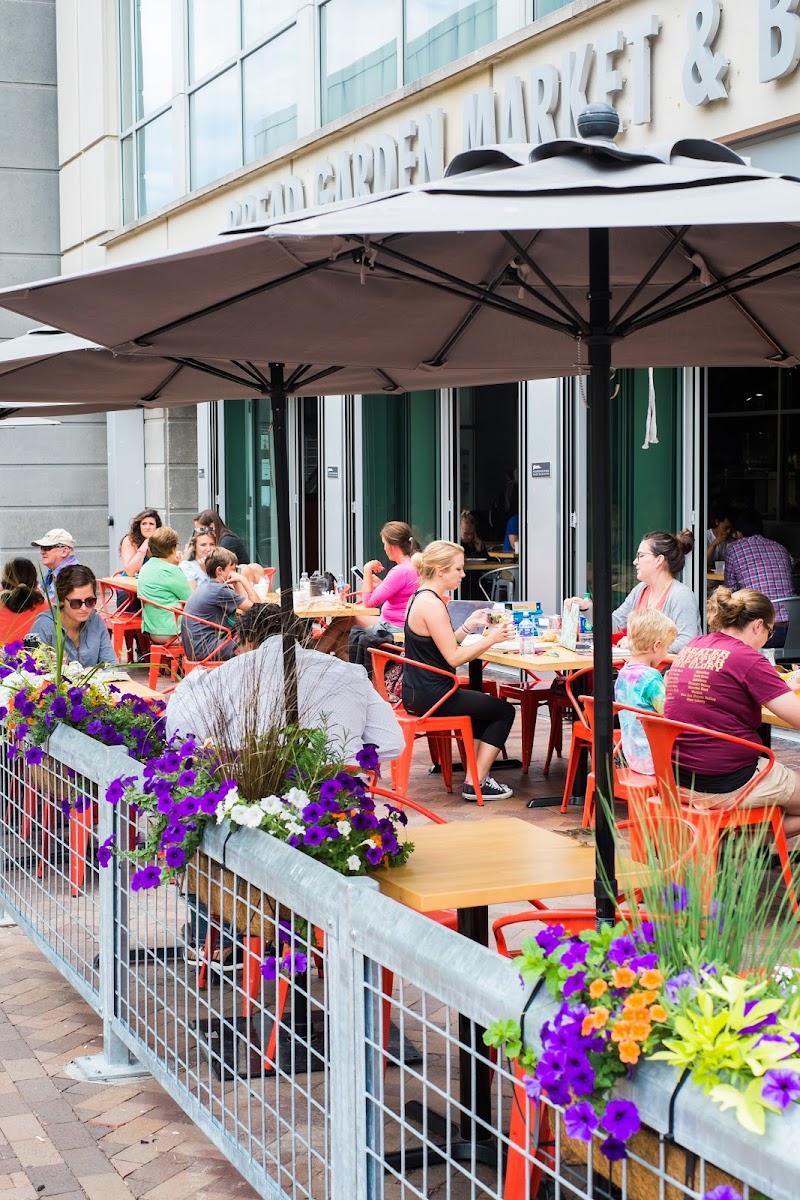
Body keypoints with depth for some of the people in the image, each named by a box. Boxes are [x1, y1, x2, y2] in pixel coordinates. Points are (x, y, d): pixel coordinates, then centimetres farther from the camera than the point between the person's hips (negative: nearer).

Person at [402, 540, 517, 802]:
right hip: (430, 695, -10)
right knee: (503, 710, 3)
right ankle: (476, 783, 4)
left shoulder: (420, 597, 10)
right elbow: (454, 657, -21)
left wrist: (468, 626, 6)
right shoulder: (432, 604, -22)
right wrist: (491, 638, -21)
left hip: (418, 690, 10)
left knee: (486, 707, 28)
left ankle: (475, 774, 25)